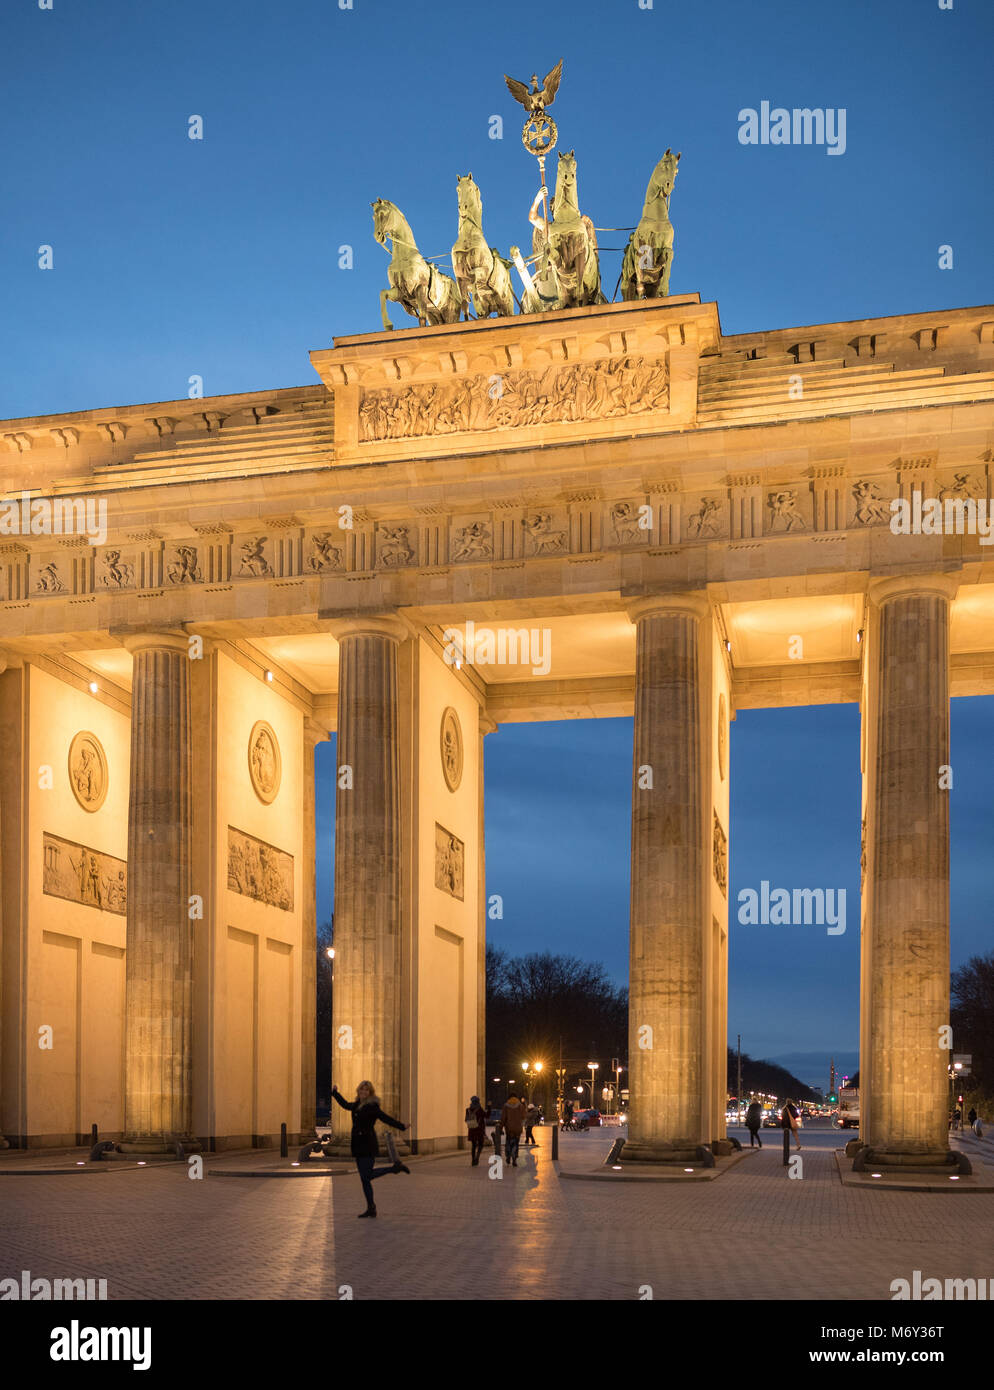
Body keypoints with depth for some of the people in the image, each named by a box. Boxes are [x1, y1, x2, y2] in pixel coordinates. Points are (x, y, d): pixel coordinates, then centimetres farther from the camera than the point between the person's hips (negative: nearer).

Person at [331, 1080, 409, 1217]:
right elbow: (345, 1104, 32)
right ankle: (371, 1208, 12)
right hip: (358, 1145, 8)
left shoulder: (372, 1106, -10)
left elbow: (385, 1118, -14)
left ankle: (396, 1167, 2)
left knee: (367, 1176, -13)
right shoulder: (356, 1105, 13)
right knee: (364, 1178, 7)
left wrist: (401, 1126, -25)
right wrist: (335, 1092, 43)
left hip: (368, 1145, -8)